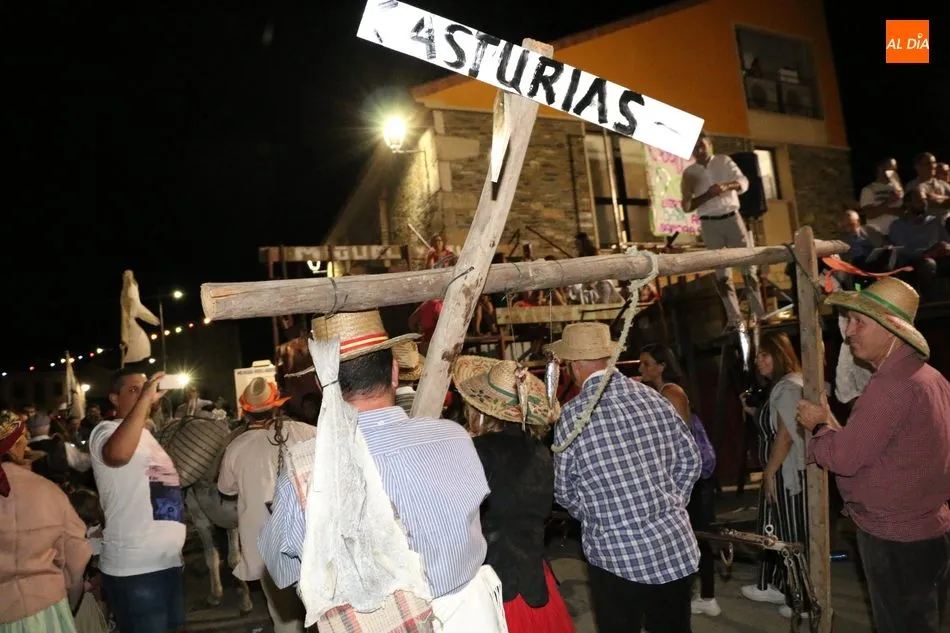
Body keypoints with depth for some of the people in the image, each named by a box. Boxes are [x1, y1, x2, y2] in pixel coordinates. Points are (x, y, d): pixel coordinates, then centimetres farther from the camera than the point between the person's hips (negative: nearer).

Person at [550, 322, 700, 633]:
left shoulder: (573, 414, -13)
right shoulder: (654, 397, -2)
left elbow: (564, 491, -2)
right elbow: (690, 459, 8)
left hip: (617, 552, -4)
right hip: (676, 546, 4)